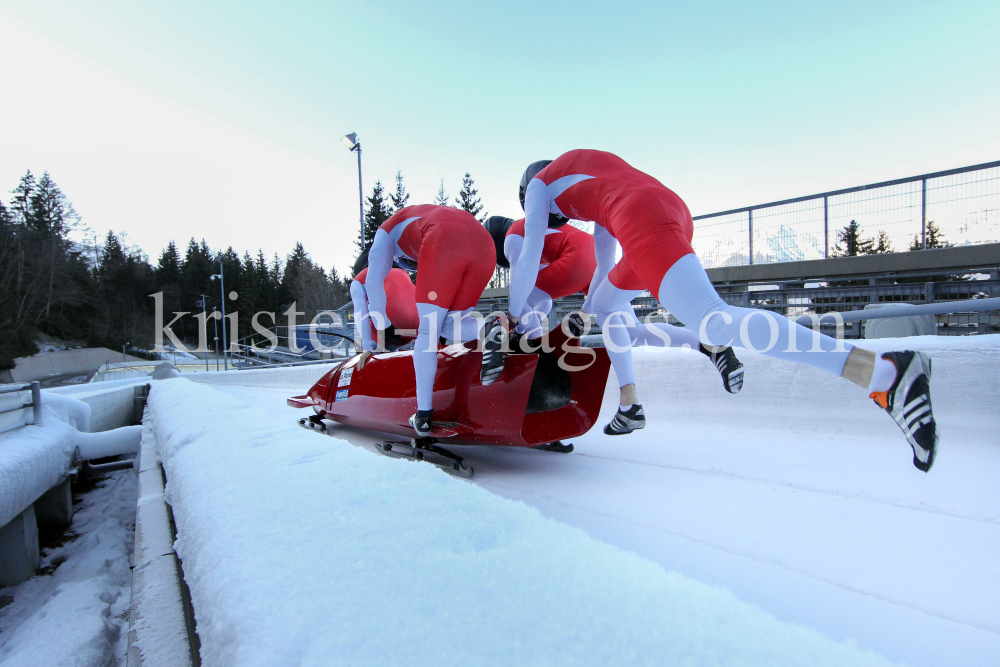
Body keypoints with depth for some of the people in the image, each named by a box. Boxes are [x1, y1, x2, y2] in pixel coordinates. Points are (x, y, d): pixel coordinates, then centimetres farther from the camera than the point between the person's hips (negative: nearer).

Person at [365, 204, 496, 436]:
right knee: (451, 325, 12)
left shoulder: (388, 228, 34)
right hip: (485, 244, 5)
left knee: (428, 329, 2)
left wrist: (382, 324, 37)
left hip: (444, 242, -5)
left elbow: (374, 280, 28)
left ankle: (424, 415, -2)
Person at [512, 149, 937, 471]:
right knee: (602, 306, 29)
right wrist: (583, 314, 50)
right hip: (676, 212, 9)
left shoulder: (539, 183, 22)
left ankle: (884, 371, -37)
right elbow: (605, 263, 42)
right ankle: (630, 406, 28)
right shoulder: (589, 173, 41)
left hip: (643, 220, -9)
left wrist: (513, 316, 26)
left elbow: (530, 258, 13)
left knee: (713, 322, -26)